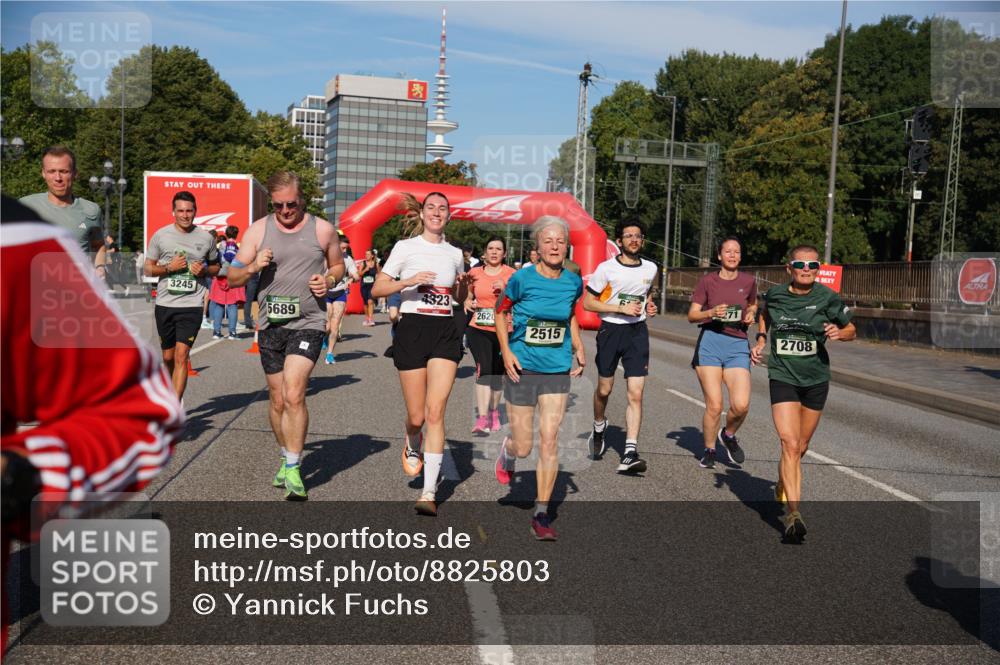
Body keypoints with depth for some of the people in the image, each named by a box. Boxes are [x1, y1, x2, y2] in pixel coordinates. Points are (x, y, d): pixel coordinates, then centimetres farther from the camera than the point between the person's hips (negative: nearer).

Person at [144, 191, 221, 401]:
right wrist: (169, 267, -11)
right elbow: (148, 268, 8)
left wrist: (204, 270, -6)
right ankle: (174, 394, 37)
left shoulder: (206, 238, 4)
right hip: (164, 304, 2)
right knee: (168, 357, 13)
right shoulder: (160, 236, 3)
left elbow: (215, 267, 16)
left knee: (181, 356, -12)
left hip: (192, 305, -2)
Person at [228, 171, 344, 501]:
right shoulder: (258, 230, 4)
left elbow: (338, 265, 18)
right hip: (271, 325, 3)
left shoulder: (323, 230, 2)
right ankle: (288, 458, 31)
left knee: (294, 395, -17)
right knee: (277, 400, 12)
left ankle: (293, 469, -9)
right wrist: (253, 267, -14)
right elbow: (232, 278, 7)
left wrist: (328, 280, -4)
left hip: (308, 323, -3)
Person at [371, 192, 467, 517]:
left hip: (445, 332, 2)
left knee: (435, 413, -8)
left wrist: (463, 285, 2)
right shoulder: (406, 247, 3)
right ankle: (413, 446, 40)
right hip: (412, 329, -2)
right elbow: (377, 289, -1)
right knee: (416, 415, 2)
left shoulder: (454, 253, 13)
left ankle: (429, 493, -7)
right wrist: (409, 281, -16)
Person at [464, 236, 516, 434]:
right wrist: (467, 302, -1)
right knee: (484, 370, -15)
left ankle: (494, 412, 32)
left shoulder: (511, 274, 1)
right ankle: (482, 417, -17)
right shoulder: (475, 273, 6)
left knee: (497, 373, 10)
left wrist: (505, 288, -18)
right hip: (479, 330, 0)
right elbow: (468, 295, 21)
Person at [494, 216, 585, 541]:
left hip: (557, 370, 2)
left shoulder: (573, 282, 0)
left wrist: (578, 346, 6)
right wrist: (506, 351, -8)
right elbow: (500, 312, 3)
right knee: (524, 448, 3)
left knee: (549, 441, -4)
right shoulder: (522, 278, -10)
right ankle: (507, 450, 42)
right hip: (522, 368, -2)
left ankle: (541, 513, 8)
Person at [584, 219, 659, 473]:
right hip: (610, 330, -2)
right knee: (604, 389, 13)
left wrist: (649, 305, 5)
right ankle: (599, 426, 44)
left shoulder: (650, 268, 5)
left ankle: (630, 453, -10)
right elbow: (587, 302, -7)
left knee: (636, 394, -8)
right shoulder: (606, 268, -8)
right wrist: (622, 308, -15)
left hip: (638, 332, 2)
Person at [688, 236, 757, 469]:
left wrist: (751, 315, 6)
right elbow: (691, 315, 4)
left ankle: (728, 435, 21)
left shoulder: (748, 281, 8)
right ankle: (709, 450, 17)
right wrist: (711, 313, -14)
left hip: (737, 345, 2)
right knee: (714, 405, -6)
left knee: (741, 405, -12)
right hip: (710, 341, -1)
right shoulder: (707, 281, 4)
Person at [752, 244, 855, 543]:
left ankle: (782, 486, 44)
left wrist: (838, 333, -17)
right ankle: (793, 512, -17)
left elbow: (851, 330, 5)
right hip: (782, 376, -1)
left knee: (801, 446, 14)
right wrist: (761, 341, 7)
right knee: (789, 444, -16)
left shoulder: (827, 298, -7)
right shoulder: (775, 294, -3)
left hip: (816, 379, 1)